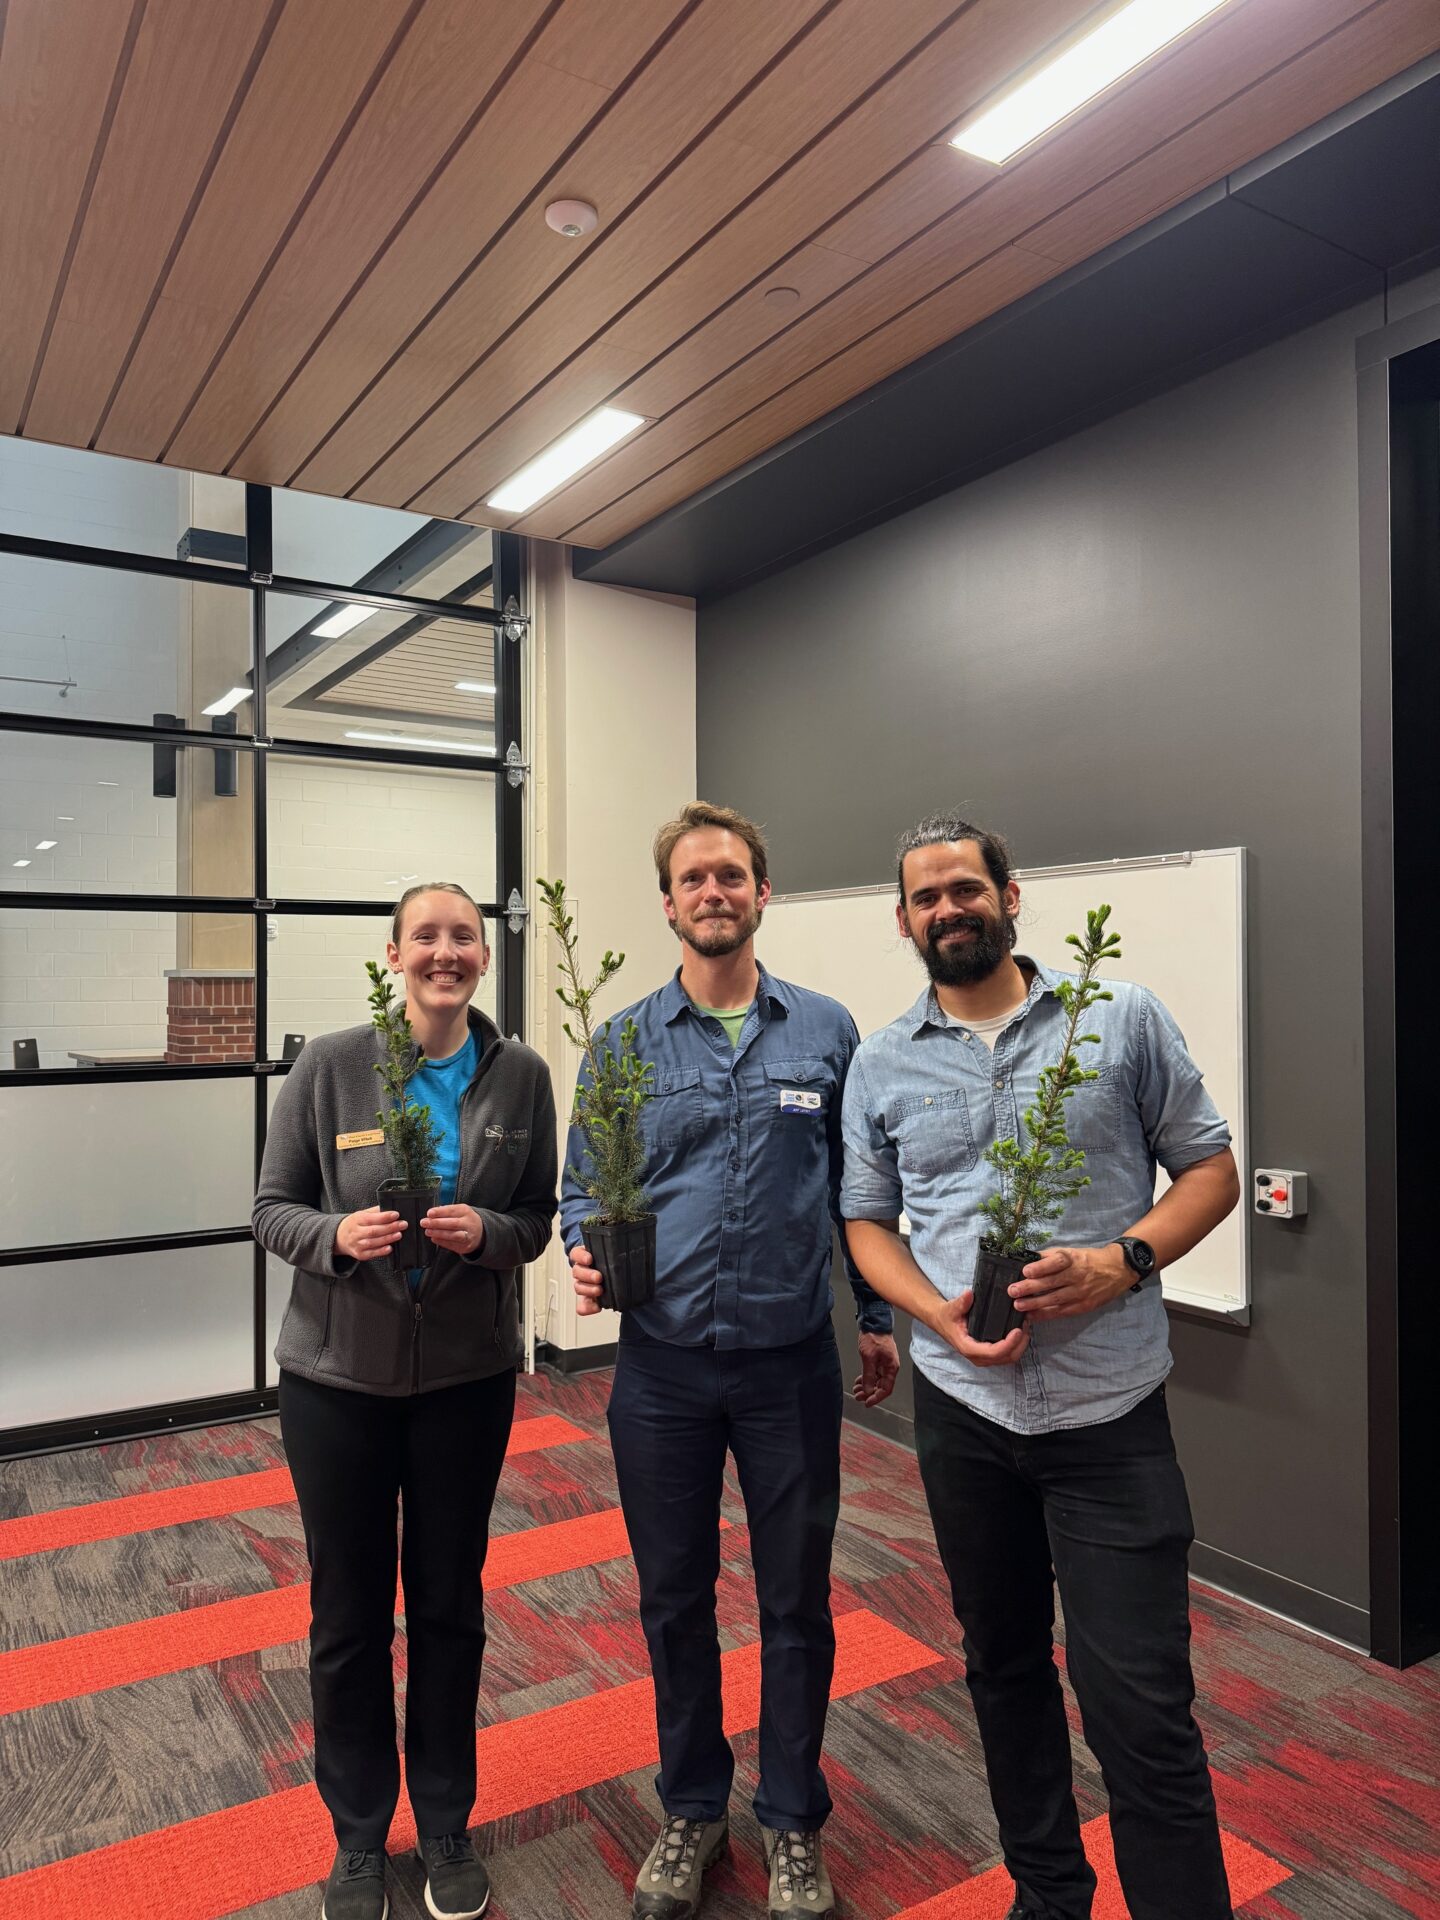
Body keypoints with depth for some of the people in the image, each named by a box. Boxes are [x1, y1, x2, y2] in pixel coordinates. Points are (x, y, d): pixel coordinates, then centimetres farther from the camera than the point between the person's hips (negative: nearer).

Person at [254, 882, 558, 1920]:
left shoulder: (521, 1075, -6)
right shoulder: (331, 1065, -10)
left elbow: (539, 1217, 0)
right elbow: (273, 1207, -4)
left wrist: (487, 1232, -20)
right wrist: (336, 1236, -24)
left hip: (468, 1374, 1)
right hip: (338, 1373, -1)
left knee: (450, 1603, 15)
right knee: (349, 1612, 13)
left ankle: (447, 1824, 39)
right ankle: (359, 1836, 37)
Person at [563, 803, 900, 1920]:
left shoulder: (826, 1031, -1)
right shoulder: (625, 1042, -1)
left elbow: (858, 1186, 5)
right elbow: (585, 1184, 4)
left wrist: (878, 1316, 7)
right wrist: (585, 1252, -16)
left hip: (790, 1363, 0)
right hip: (662, 1366, 1)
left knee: (797, 1603, 14)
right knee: (675, 1599, 17)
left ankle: (793, 1822, 38)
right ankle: (693, 1808, 41)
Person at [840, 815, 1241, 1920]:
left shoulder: (1123, 1019, -3)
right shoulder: (882, 1064, 4)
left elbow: (1210, 1169, 0)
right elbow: (868, 1221, 8)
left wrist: (1121, 1260, -17)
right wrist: (938, 1313, -11)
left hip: (1111, 1412, -3)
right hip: (963, 1407, 3)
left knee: (1141, 1707, -3)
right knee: (1005, 1666, 19)